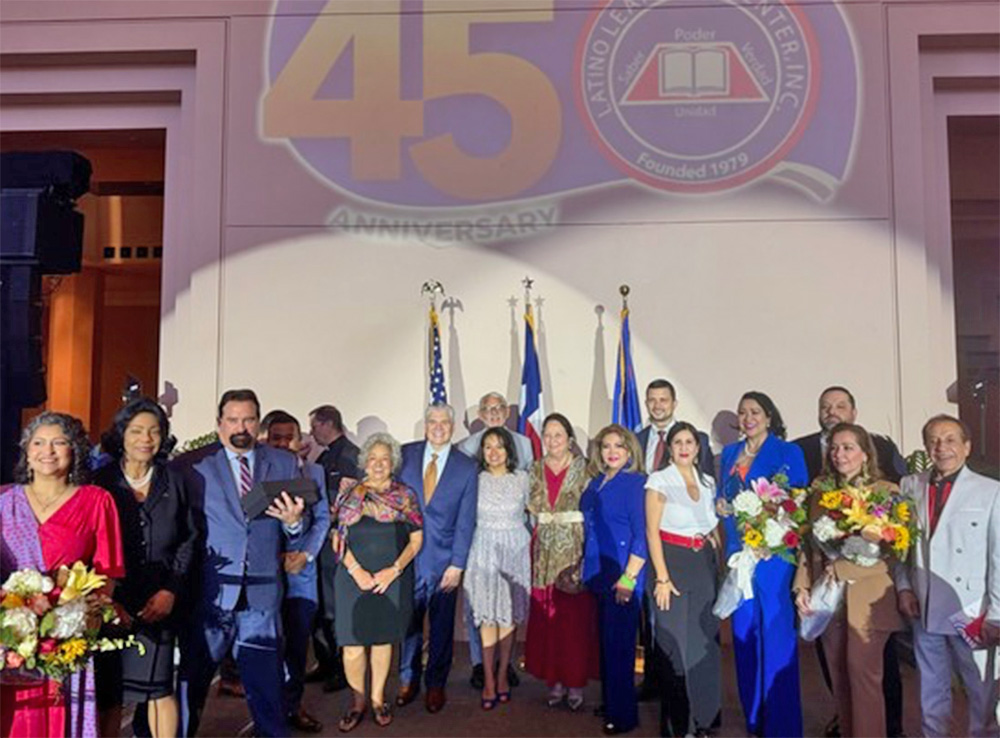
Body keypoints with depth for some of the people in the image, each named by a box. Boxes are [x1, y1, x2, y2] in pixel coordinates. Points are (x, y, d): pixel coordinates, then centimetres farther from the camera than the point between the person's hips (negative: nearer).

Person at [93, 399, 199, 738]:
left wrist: (171, 590, -4)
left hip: (161, 600, 1)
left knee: (158, 685, 0)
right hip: (112, 603, -1)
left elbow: (189, 539, 7)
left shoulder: (173, 481, 6)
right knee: (109, 691, 3)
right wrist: (108, 601, -9)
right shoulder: (101, 481, 0)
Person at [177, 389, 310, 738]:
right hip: (210, 591, -1)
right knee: (193, 678, 11)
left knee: (266, 680, 10)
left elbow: (297, 536, 5)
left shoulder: (285, 463, 6)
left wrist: (294, 521, -16)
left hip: (262, 592, 1)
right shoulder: (197, 464, 0)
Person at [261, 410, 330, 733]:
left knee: (299, 640, 6)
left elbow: (322, 518, 6)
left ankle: (292, 704, 20)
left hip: (301, 568, 3)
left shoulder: (314, 471, 8)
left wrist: (305, 554, -6)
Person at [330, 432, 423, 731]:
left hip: (393, 580, 1)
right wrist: (357, 571, -10)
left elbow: (416, 539, 3)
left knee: (384, 639, 9)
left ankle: (378, 698, 26)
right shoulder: (350, 495, 2)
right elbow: (338, 539, 2)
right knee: (353, 644, -3)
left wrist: (394, 570, -9)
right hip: (354, 579, -1)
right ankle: (357, 701, 17)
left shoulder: (406, 496, 3)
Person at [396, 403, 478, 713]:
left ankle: (436, 685, 27)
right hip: (407, 554, 1)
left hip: (443, 559, 0)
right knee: (409, 621, 11)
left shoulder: (467, 467, -2)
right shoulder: (405, 455, 1)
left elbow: (465, 521, -3)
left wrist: (457, 564, -7)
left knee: (441, 626, 11)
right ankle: (408, 680, 29)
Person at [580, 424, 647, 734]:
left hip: (622, 575, -6)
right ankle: (609, 703, 29)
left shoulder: (635, 483, -10)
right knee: (606, 640, 15)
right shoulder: (595, 483, 11)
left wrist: (628, 577, -18)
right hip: (599, 573, 7)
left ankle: (623, 715, 15)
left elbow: (642, 535, -14)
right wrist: (584, 567, 12)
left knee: (619, 644, 1)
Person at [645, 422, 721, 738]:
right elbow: (652, 530, -9)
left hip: (704, 565, 5)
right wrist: (662, 578, -15)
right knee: (676, 642, -2)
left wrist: (721, 565, 4)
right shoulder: (659, 480, -5)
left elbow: (713, 527, 17)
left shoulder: (708, 482, 10)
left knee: (706, 640, 8)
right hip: (672, 562, -5)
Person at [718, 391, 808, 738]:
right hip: (738, 550, 5)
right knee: (743, 629, 8)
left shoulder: (788, 452, -1)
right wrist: (724, 507, -2)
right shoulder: (729, 453, 15)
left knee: (776, 631, -3)